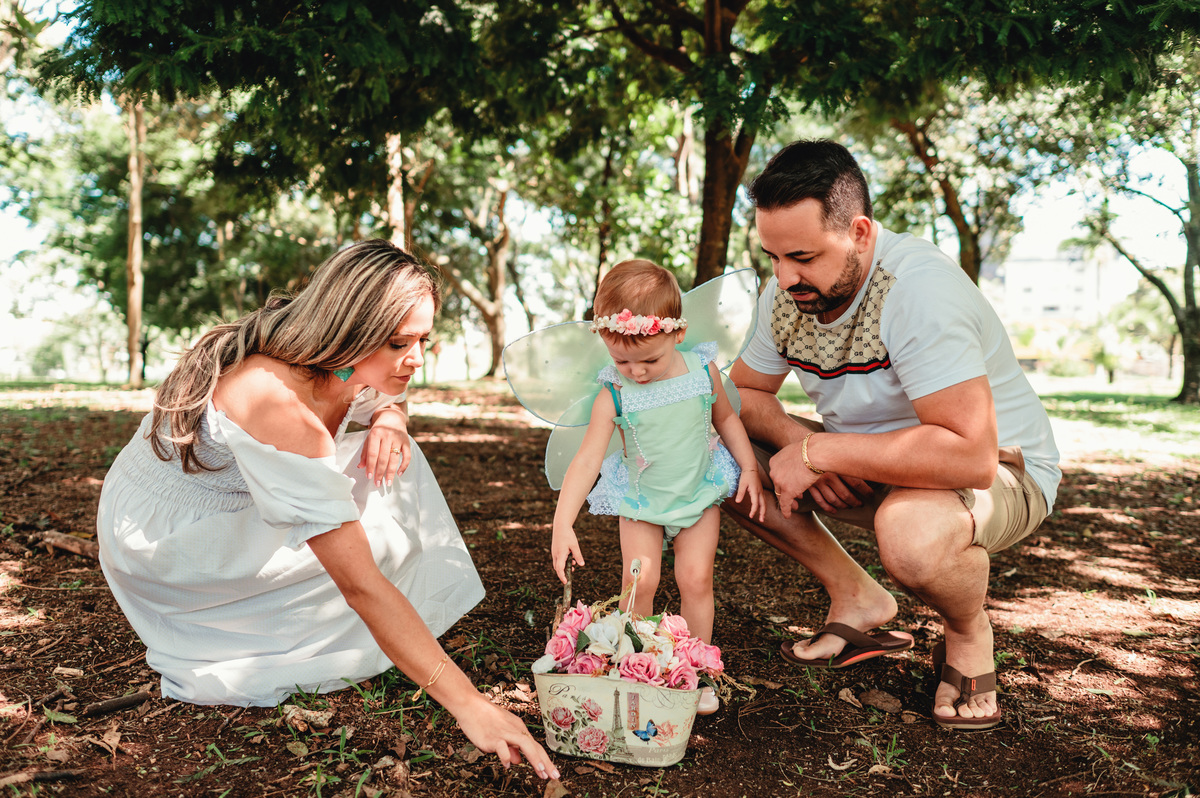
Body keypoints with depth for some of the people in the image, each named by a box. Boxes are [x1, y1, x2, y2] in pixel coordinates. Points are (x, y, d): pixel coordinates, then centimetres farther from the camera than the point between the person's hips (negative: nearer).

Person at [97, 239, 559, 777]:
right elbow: (361, 584, -40)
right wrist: (468, 705, -40)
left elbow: (388, 400, 13)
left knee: (384, 456, -3)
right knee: (373, 541, -24)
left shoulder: (340, 366, -13)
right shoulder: (280, 405, -37)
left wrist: (389, 421, -14)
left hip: (227, 509, 9)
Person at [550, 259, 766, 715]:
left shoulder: (702, 371, -13)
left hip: (700, 491, 1)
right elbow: (586, 461, -22)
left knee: (695, 578, -4)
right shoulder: (613, 395, -19)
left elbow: (726, 419, 6)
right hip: (641, 499, -1)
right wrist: (563, 524, -30)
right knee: (639, 580, -8)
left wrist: (749, 467, -1)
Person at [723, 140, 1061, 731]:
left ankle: (968, 633, -3)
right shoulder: (787, 293, -8)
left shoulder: (918, 292, -31)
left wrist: (819, 453, -33)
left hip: (1002, 470, -7)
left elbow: (971, 455, -39)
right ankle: (857, 599, 7)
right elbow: (741, 393, 4)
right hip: (869, 470, 7)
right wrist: (796, 440, -18)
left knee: (910, 532, -41)